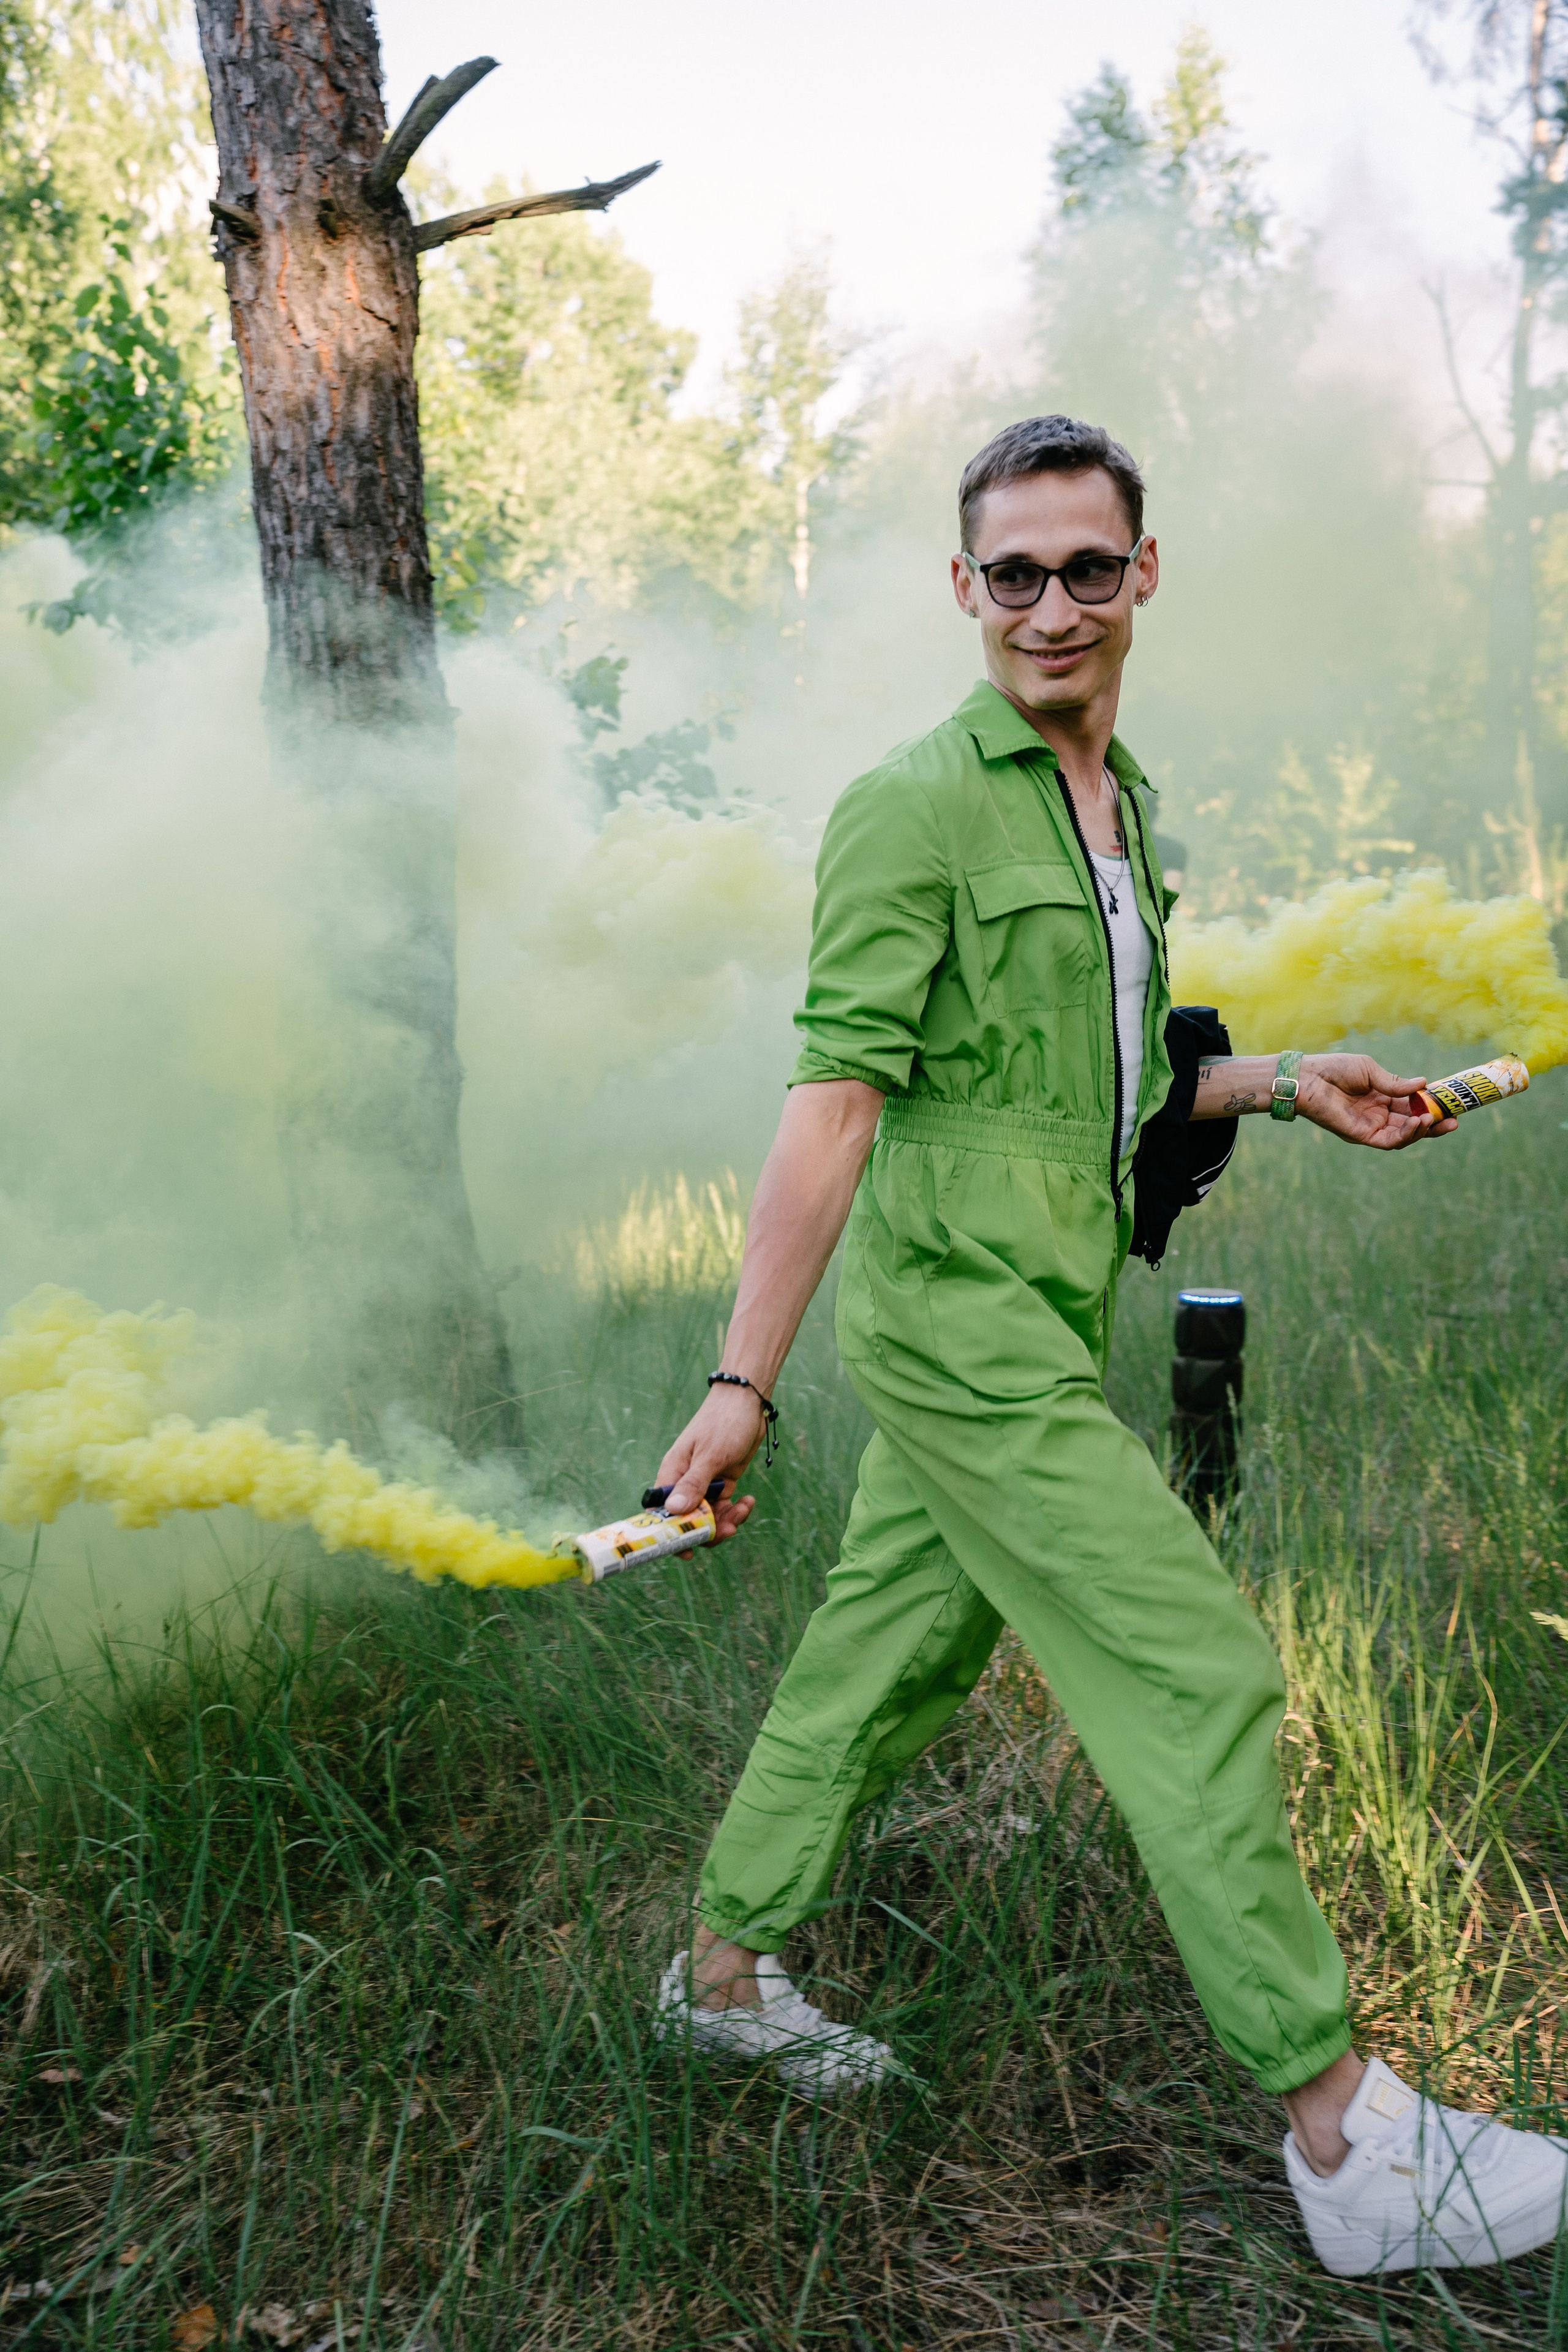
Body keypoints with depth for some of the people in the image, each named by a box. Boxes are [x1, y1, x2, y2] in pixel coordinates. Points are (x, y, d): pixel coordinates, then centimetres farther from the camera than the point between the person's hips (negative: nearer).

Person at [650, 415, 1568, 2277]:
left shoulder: (1117, 805, 15)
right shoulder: (914, 809, -12)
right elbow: (835, 1100, -18)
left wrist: (1282, 1083, 15)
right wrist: (743, 1380, -21)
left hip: (1040, 1314, 8)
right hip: (959, 1313, -8)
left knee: (890, 1654, 16)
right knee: (1201, 1679, -5)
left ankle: (725, 1974, 34)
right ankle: (1345, 2137, 7)